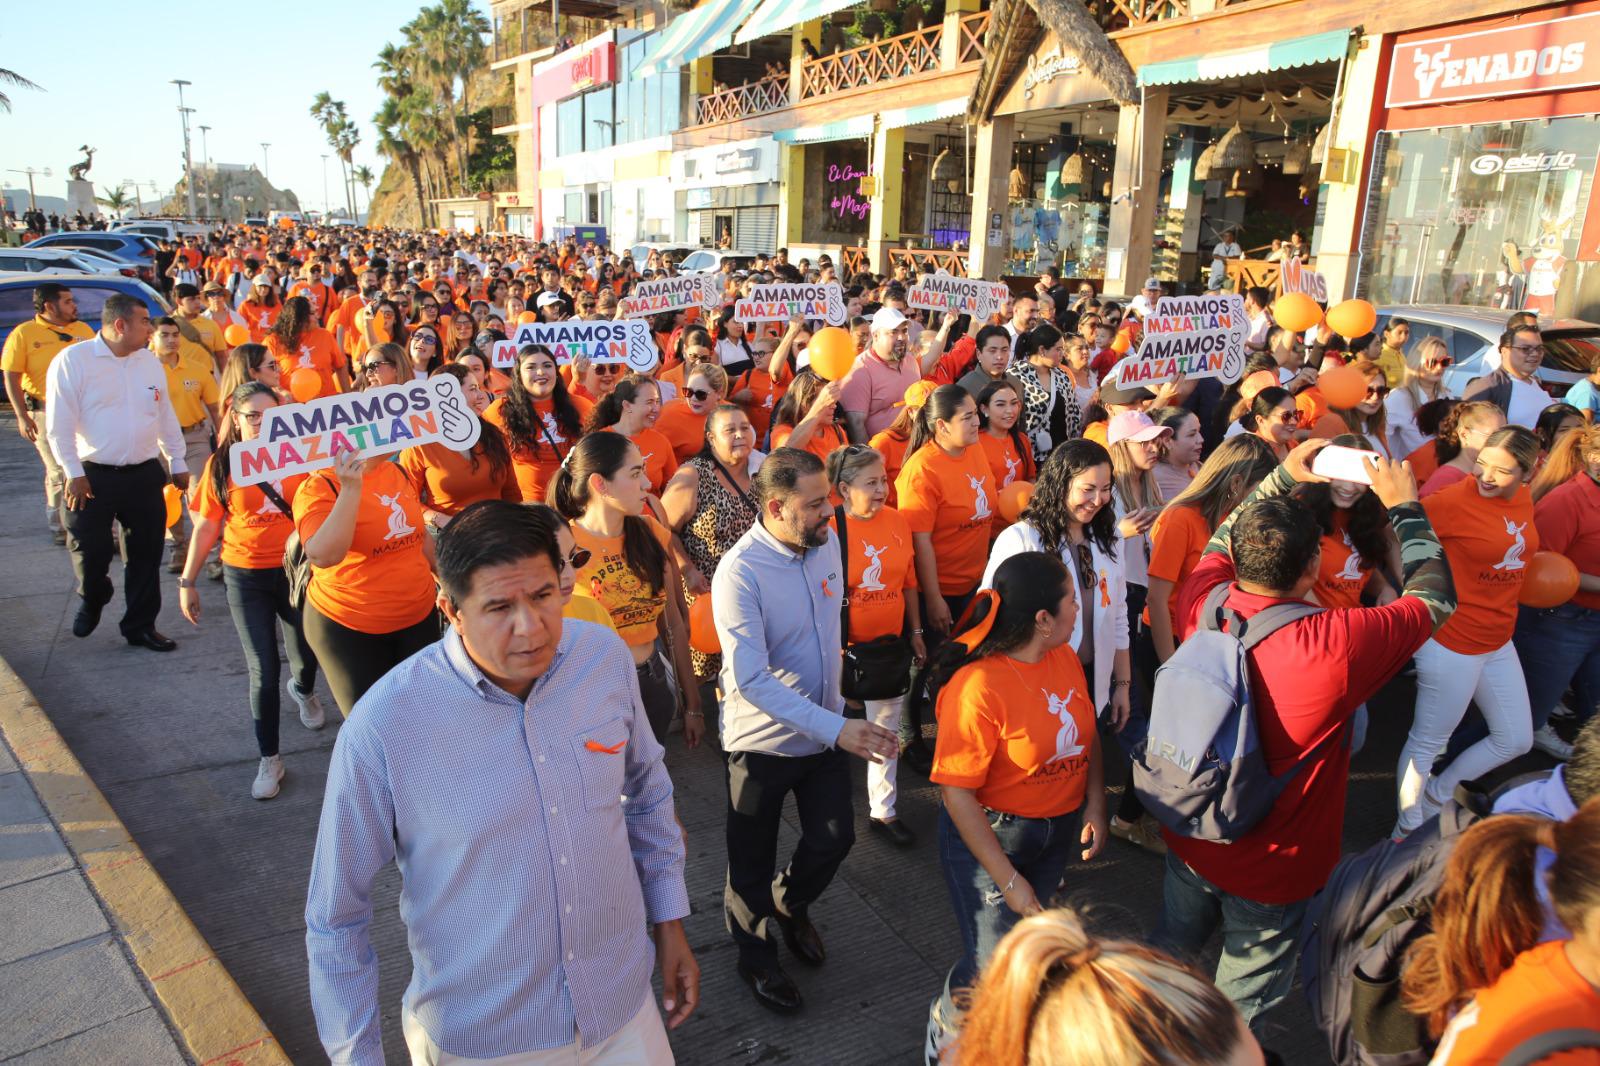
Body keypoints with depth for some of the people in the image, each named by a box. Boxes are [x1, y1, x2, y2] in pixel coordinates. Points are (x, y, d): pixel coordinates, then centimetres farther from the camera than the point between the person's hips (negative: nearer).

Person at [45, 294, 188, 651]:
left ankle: (140, 625, 19)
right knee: (91, 552, 3)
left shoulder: (150, 361, 8)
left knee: (146, 555, 7)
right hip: (92, 477, -4)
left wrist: (177, 462, 15)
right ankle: (91, 601, 35)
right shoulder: (72, 360, -8)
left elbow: (166, 416, 15)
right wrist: (74, 473, -13)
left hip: (144, 475, 4)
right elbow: (60, 423, -10)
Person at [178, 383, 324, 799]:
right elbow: (207, 525, 3)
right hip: (246, 578, 0)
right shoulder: (221, 465, -2)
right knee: (263, 673, 0)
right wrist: (187, 581, 4)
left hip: (295, 571, 0)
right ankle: (269, 760, 17)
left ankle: (303, 690, 53)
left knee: (307, 658, 13)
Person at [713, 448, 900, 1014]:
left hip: (826, 728, 6)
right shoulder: (740, 572, -28)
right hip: (762, 740, -5)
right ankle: (756, 954, 41)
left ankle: (790, 906, 48)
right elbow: (750, 679, -34)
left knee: (835, 838, 16)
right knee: (753, 862, 14)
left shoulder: (828, 542, -6)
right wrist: (837, 729, -39)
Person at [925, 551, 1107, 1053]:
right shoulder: (977, 687, -28)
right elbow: (957, 792, -24)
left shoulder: (1064, 657, -4)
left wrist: (1095, 806, 1)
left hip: (1059, 831, 7)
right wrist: (1008, 880, -19)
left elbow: (1086, 733, 12)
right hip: (990, 834, -7)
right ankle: (946, 1025, 32)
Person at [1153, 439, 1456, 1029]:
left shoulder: (1205, 603, -20)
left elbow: (1221, 541, 6)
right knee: (1239, 1007, 19)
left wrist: (1281, 478, 8)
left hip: (1188, 841, 5)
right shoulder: (1340, 644, -33)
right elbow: (1436, 598, -13)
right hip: (1271, 871, -5)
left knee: (1170, 952, 29)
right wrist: (1405, 508, -2)